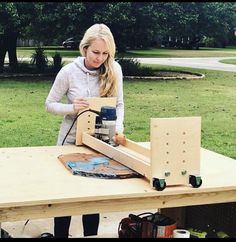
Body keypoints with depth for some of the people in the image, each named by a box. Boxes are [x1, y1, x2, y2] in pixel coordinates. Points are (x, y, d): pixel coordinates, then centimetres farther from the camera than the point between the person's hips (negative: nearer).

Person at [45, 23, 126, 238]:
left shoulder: (114, 70, -8)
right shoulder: (69, 71, -13)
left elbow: (119, 105, -2)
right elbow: (50, 104, -5)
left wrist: (118, 129, -19)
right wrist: (72, 108, -24)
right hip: (72, 140, -1)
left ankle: (91, 234, 29)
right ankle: (60, 234, 28)